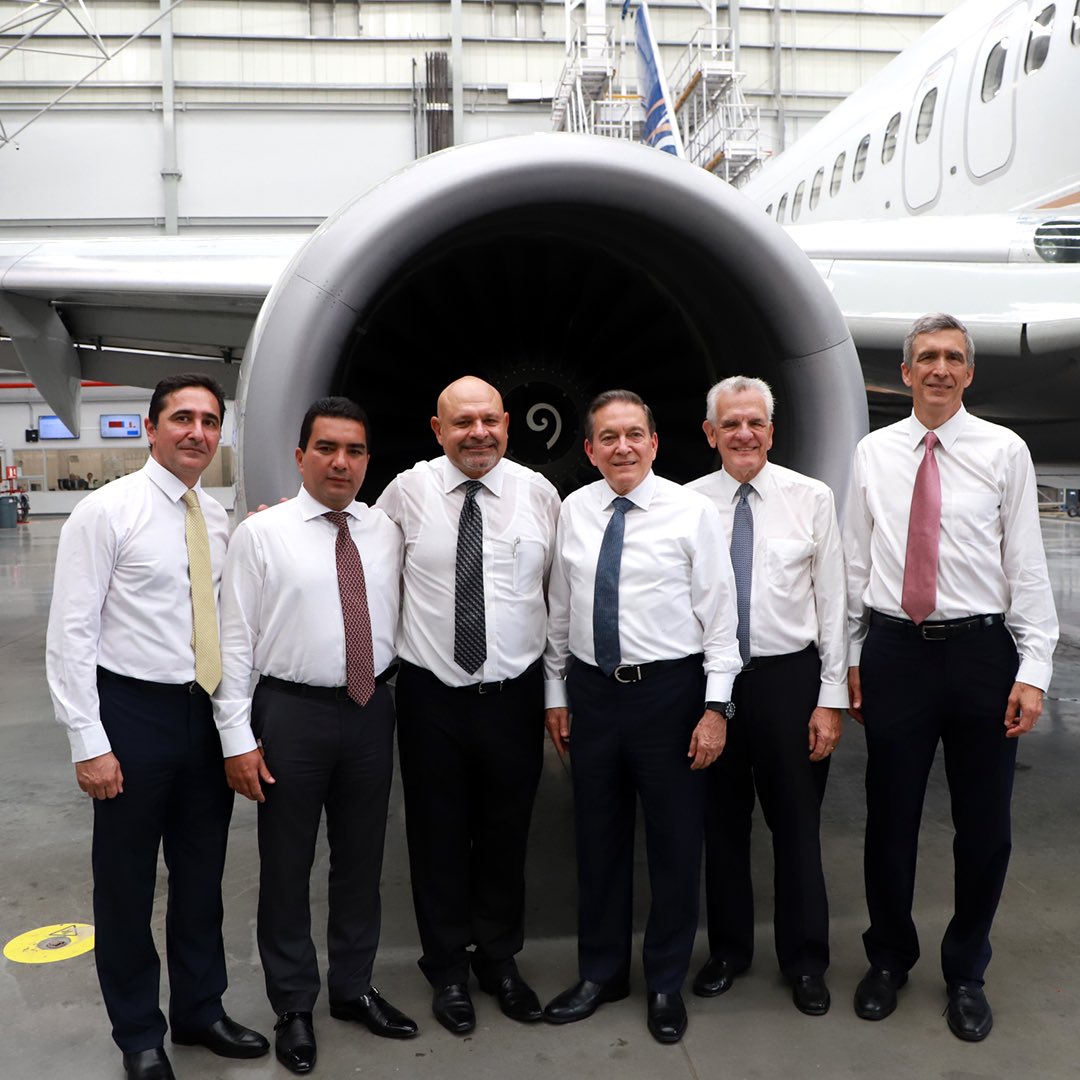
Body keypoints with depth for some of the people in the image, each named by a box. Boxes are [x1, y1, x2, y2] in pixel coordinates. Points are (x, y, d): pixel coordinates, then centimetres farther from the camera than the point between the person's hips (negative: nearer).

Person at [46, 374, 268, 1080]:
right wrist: (89, 743, -15)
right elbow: (70, 633, -12)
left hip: (209, 713, 5)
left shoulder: (219, 520, 6)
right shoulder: (106, 512, -10)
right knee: (126, 883, 10)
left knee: (203, 875, 17)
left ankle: (201, 1010, 38)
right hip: (134, 712, -5)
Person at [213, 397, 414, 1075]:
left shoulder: (386, 532, 4)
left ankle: (355, 987, 36)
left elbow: (396, 623, 8)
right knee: (287, 865, 10)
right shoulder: (261, 533, -6)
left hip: (370, 710, 3)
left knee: (362, 860, 16)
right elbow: (235, 639, -7)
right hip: (292, 713, -3)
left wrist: (404, 699, 5)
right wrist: (237, 738, -10)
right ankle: (294, 1006, 30)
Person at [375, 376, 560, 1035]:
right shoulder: (408, 492, -3)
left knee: (507, 836, 15)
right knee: (439, 837, 11)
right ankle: (449, 968, 34)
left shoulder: (539, 494, -1)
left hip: (515, 693, 1)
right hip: (431, 693, -1)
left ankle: (500, 959, 38)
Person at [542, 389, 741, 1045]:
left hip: (670, 689, -3)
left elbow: (720, 614, -6)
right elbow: (560, 608, 10)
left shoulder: (693, 511, -6)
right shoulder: (574, 510, 4)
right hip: (592, 690, 3)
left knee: (676, 841, 8)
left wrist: (717, 706, -10)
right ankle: (601, 973, 35)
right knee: (598, 837, 15)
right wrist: (556, 693, 10)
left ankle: (667, 984, 29)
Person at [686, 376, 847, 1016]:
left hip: (790, 677, -1)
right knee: (721, 823, 14)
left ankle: (805, 962, 29)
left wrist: (831, 698, -5)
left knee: (797, 824, 9)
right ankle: (728, 951, 34)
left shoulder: (812, 498, -2)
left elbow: (833, 602, -2)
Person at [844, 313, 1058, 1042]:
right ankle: (890, 958, 33)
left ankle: (967, 973, 31)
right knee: (890, 817, 10)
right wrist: (850, 658, 6)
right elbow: (856, 563, 7)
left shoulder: (1004, 451, 0)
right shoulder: (873, 454, 5)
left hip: (981, 650, -1)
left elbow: (1027, 564, -3)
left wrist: (1034, 669, -8)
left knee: (985, 823, 9)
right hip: (894, 649, 1)